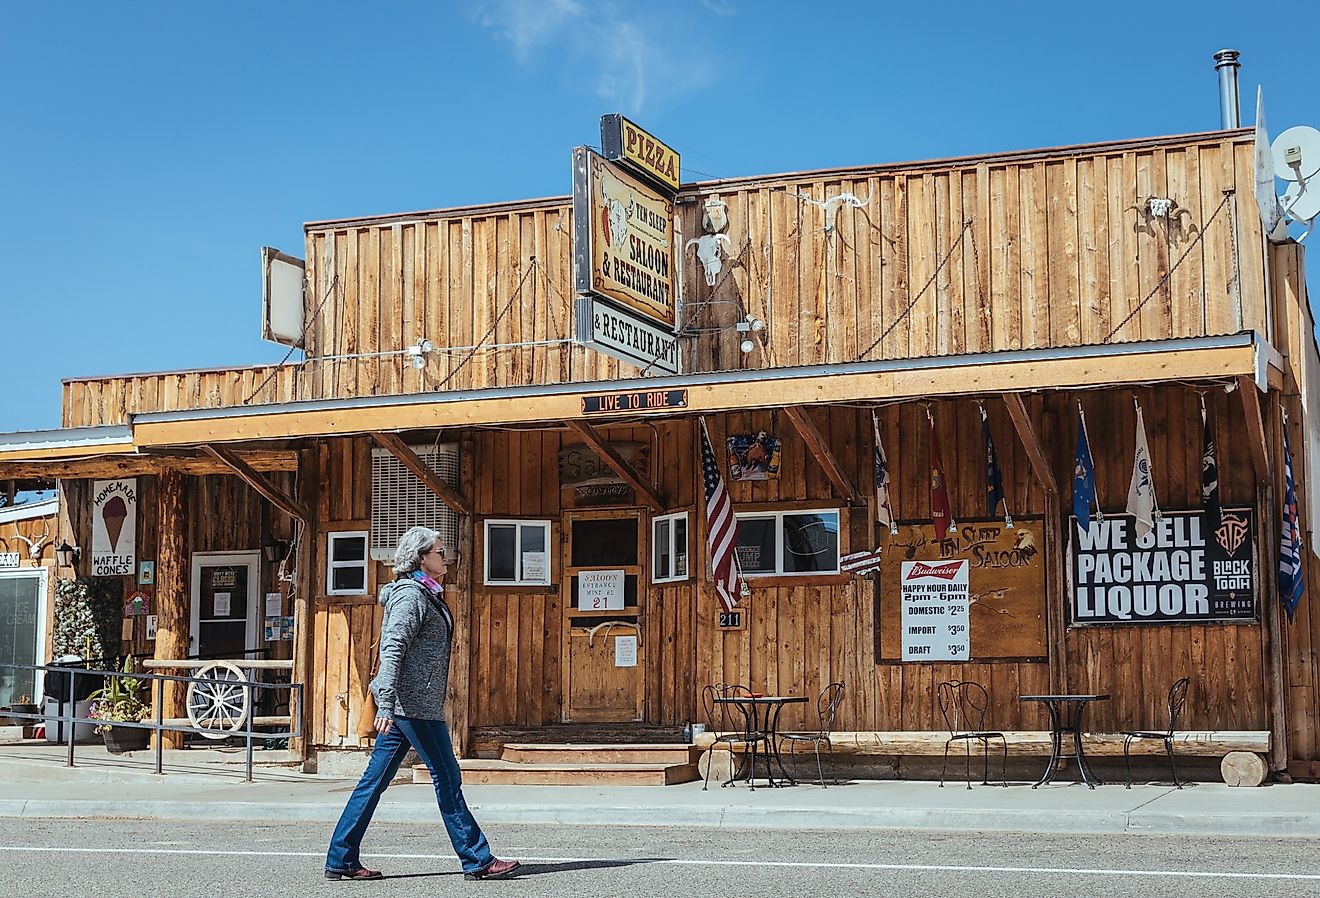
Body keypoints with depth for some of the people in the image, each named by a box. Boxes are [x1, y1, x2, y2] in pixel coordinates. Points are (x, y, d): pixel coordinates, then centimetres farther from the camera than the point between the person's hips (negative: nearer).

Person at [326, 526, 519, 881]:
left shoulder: (424, 595, 19)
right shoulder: (411, 595, -12)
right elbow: (392, 650, -21)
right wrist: (386, 705, -28)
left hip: (406, 704, 10)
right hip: (413, 703, -10)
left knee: (375, 779, 8)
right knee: (447, 778, -3)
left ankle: (341, 859, 10)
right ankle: (477, 860, 3)